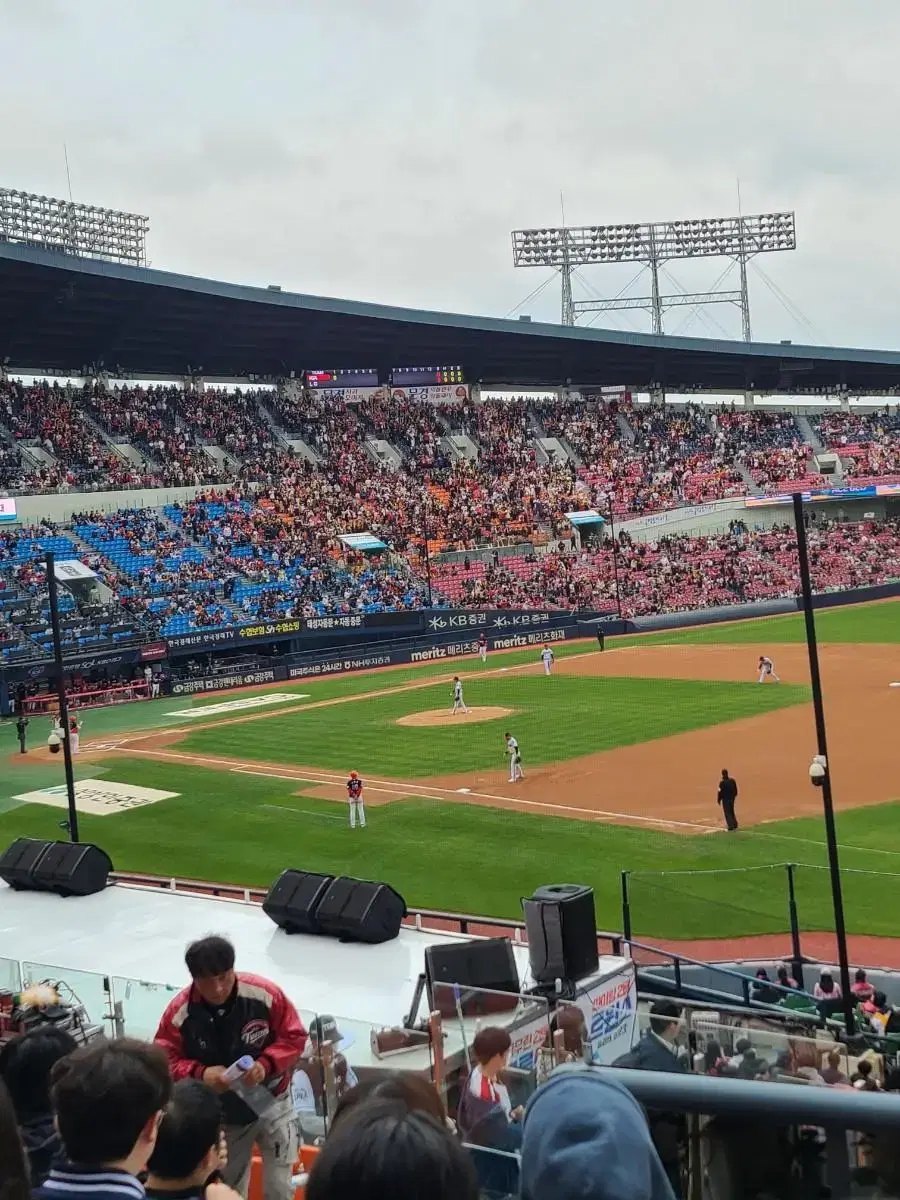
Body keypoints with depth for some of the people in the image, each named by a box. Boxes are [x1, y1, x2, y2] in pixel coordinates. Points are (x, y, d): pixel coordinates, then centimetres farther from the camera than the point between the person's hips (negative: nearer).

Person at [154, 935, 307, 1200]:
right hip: (221, 1116, 2)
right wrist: (200, 1073, -30)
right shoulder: (179, 1012, -20)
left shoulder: (266, 994, -23)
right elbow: (165, 1061, -11)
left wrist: (265, 1064, -30)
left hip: (271, 1103, -2)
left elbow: (294, 1037, -12)